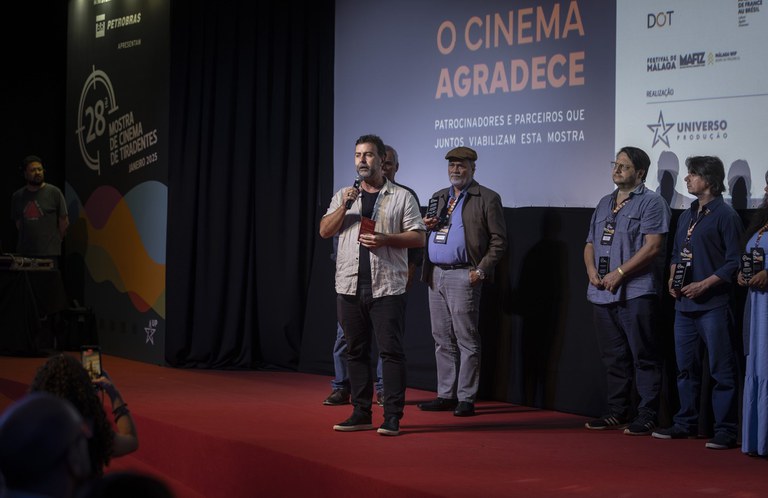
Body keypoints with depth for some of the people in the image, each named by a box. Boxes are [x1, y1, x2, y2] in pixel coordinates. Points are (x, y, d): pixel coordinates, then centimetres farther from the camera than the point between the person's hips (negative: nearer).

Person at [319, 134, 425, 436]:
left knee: (391, 351, -6)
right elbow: (325, 231, 6)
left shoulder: (402, 197, 5)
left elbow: (418, 238, 0)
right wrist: (345, 206, -8)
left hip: (387, 287, -4)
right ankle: (361, 414, 14)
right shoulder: (343, 196, 15)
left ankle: (392, 417, -4)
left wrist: (385, 239, -14)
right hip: (350, 286, 4)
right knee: (356, 351, 7)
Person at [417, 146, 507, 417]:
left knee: (466, 340, -4)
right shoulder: (438, 197, 19)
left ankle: (466, 399, 0)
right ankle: (446, 395, 16)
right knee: (442, 340, 10)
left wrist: (481, 270, -14)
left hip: (463, 276, -7)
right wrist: (427, 226, 4)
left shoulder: (487, 199, -1)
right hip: (435, 275, 7)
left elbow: (498, 241, -5)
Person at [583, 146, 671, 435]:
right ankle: (618, 412, 19)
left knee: (644, 357, -4)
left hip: (636, 292, -7)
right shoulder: (605, 204, 20)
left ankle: (647, 416, -2)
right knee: (613, 357, 12)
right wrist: (592, 271, 1)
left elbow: (652, 247, -14)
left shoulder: (651, 203, -4)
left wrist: (619, 273, -16)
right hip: (602, 293, 7)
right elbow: (590, 244, 21)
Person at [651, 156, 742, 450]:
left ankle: (725, 431, -2)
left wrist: (704, 285, -16)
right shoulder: (686, 216, 17)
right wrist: (673, 279, 8)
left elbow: (734, 262, -11)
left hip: (713, 306, -8)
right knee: (686, 367, 14)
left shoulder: (725, 215, -7)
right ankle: (685, 423, 24)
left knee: (721, 370, -5)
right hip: (684, 304, 8)